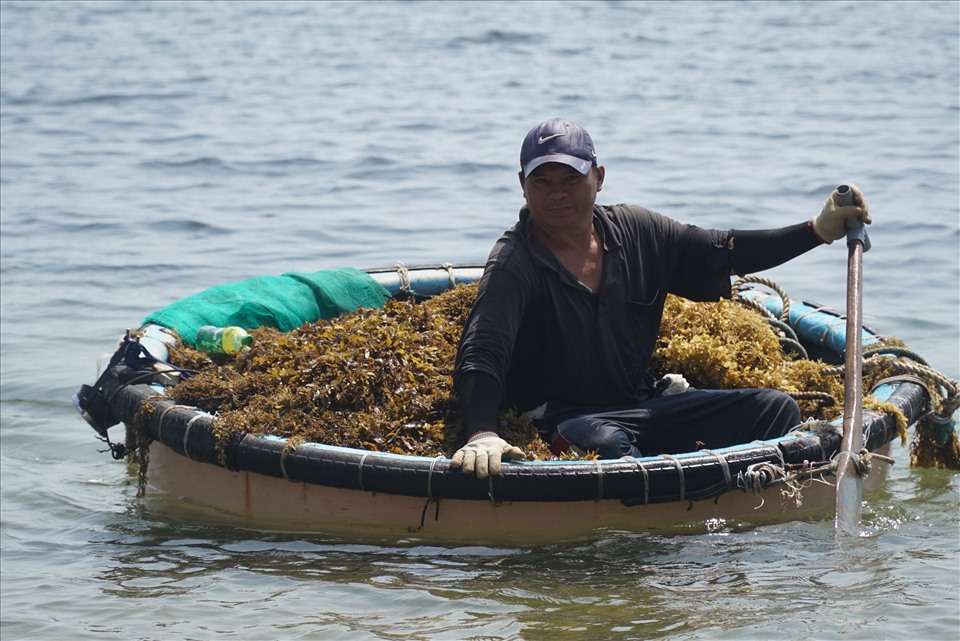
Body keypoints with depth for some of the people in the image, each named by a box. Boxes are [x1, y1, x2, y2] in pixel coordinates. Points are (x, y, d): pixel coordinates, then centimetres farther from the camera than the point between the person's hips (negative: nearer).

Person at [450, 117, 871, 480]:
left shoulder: (634, 232, 6)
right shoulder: (514, 264, -13)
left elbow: (728, 253, 13)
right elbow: (480, 355, -27)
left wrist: (820, 230, 2)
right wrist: (481, 435, -46)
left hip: (645, 405, 7)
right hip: (567, 421, -7)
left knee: (776, 408, -6)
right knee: (605, 443, -41)